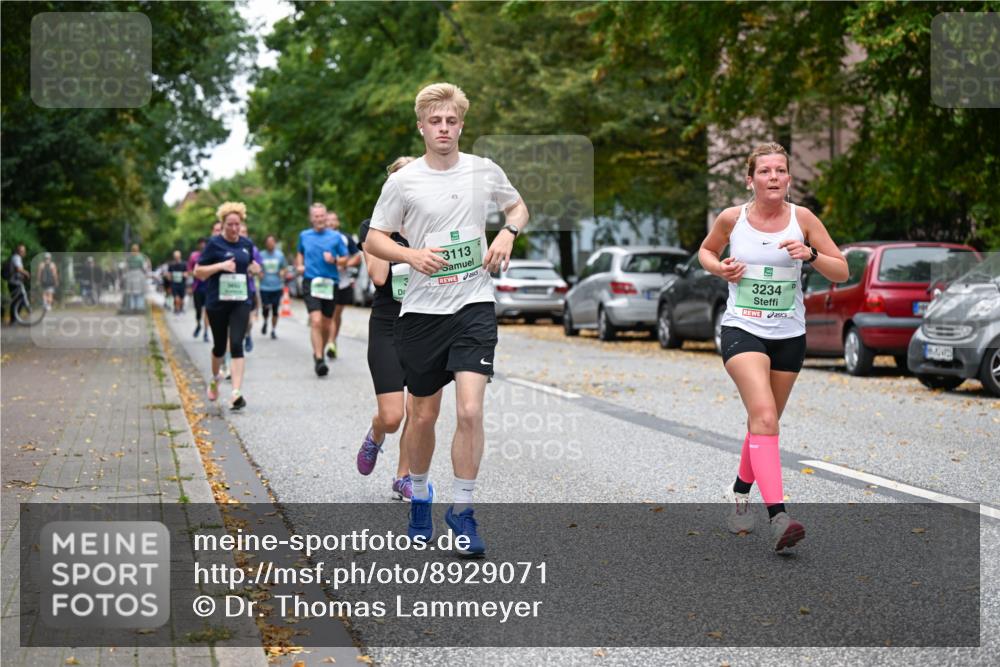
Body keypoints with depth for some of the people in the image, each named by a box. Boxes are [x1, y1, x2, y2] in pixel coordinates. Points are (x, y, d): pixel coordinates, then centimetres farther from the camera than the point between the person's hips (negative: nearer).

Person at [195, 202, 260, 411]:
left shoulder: (247, 244, 7)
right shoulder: (214, 244, -5)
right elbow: (198, 272, -5)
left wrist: (253, 269, 4)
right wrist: (220, 266, -19)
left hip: (241, 301, 2)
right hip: (217, 301, -2)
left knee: (236, 345, -12)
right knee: (220, 346, 12)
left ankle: (237, 393, -18)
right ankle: (215, 379, 42)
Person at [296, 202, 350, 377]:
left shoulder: (335, 237, 5)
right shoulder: (304, 236, 10)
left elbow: (345, 259, 8)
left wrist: (334, 260, -12)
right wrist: (299, 265, 11)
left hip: (330, 283, 1)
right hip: (310, 282, -1)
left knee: (326, 325, 8)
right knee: (316, 321, -18)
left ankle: (319, 353, 30)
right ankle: (318, 359, -21)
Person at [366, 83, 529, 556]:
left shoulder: (484, 171, 3)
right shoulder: (402, 181, -3)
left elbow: (517, 206, 21)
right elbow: (373, 240, 2)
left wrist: (508, 233, -1)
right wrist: (411, 255, -17)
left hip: (474, 306, 0)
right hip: (422, 309, 0)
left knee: (470, 411, -13)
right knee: (423, 415, 10)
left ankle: (462, 510, 0)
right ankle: (419, 496, 33)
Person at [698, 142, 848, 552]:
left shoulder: (802, 218, -4)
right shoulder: (732, 218, -4)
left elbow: (842, 273, -2)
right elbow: (705, 250, 16)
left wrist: (810, 254, -20)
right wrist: (721, 268, -5)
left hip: (789, 336, 3)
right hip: (742, 330, -3)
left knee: (764, 423, 15)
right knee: (764, 415, -22)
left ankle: (740, 493, 42)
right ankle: (777, 517, -31)